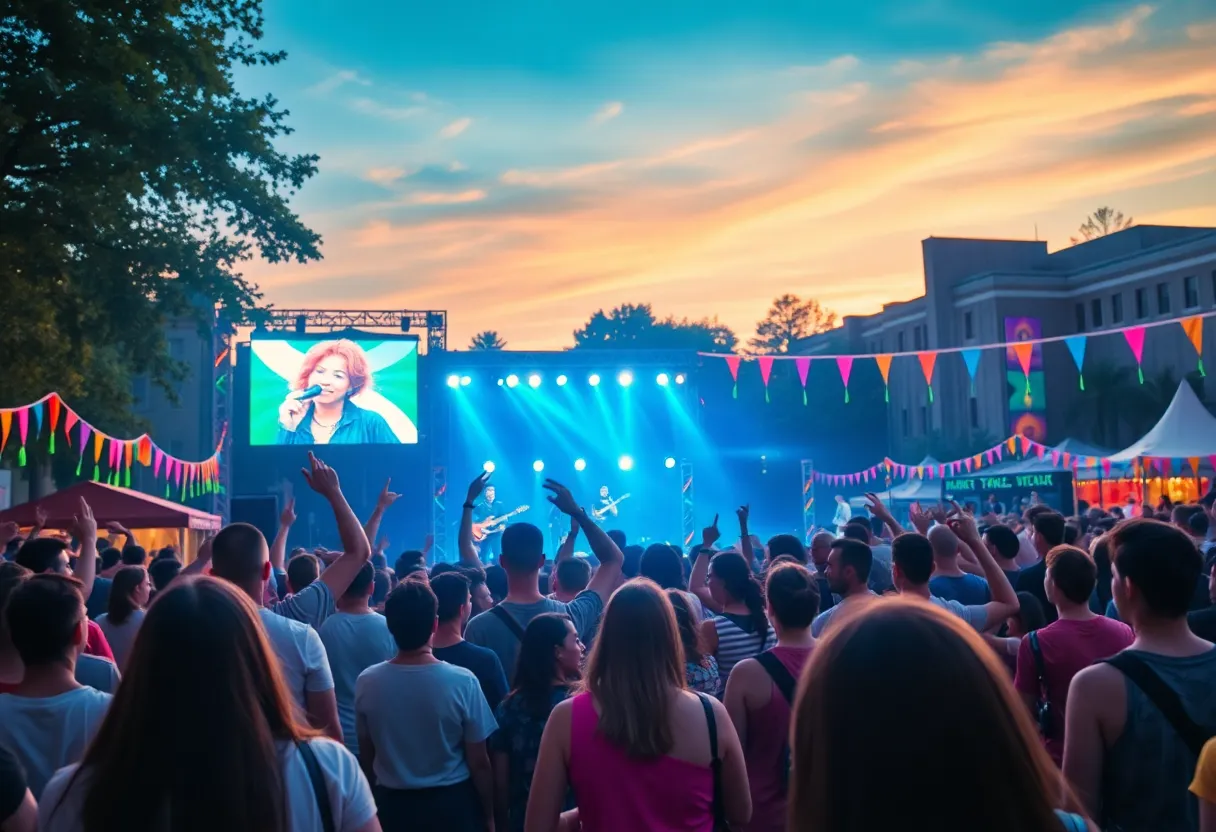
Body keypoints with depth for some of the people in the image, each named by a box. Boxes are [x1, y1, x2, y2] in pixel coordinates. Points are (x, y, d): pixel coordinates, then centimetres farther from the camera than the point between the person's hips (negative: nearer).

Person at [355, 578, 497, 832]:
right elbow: (479, 762, -13)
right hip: (452, 803, -2)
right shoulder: (462, 682, -21)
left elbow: (366, 757, 0)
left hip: (392, 804, 2)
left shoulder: (367, 682, -13)